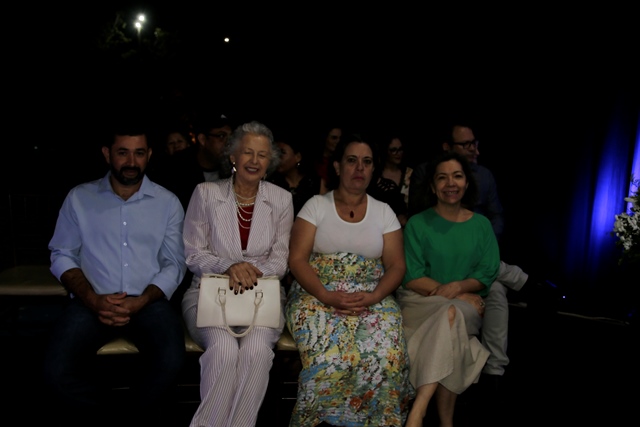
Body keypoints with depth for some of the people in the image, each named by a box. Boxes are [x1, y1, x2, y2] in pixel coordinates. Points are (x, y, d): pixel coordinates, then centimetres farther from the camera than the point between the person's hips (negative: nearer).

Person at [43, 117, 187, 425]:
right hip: (92, 301, 1)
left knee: (171, 362, -27)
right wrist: (92, 299, -12)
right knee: (57, 370, -22)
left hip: (149, 301, -1)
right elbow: (62, 256, 4)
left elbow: (174, 264, 1)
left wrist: (140, 302, -14)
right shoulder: (79, 197, 6)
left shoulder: (168, 202, 4)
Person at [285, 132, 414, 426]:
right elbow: (297, 259, -3)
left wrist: (373, 297, -14)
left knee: (386, 357, -27)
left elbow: (396, 265, 5)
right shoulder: (316, 205, 4)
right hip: (317, 295, -1)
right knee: (328, 358, -29)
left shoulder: (384, 212, 10)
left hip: (371, 298, 2)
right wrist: (326, 295, -18)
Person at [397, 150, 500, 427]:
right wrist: (453, 294, -15)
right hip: (420, 302, -1)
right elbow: (411, 278, -4)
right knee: (452, 319, -34)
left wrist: (458, 287, -18)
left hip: (470, 306, 2)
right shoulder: (417, 223, 2)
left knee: (451, 314, -34)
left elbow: (488, 274, 4)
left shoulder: (482, 225, 10)